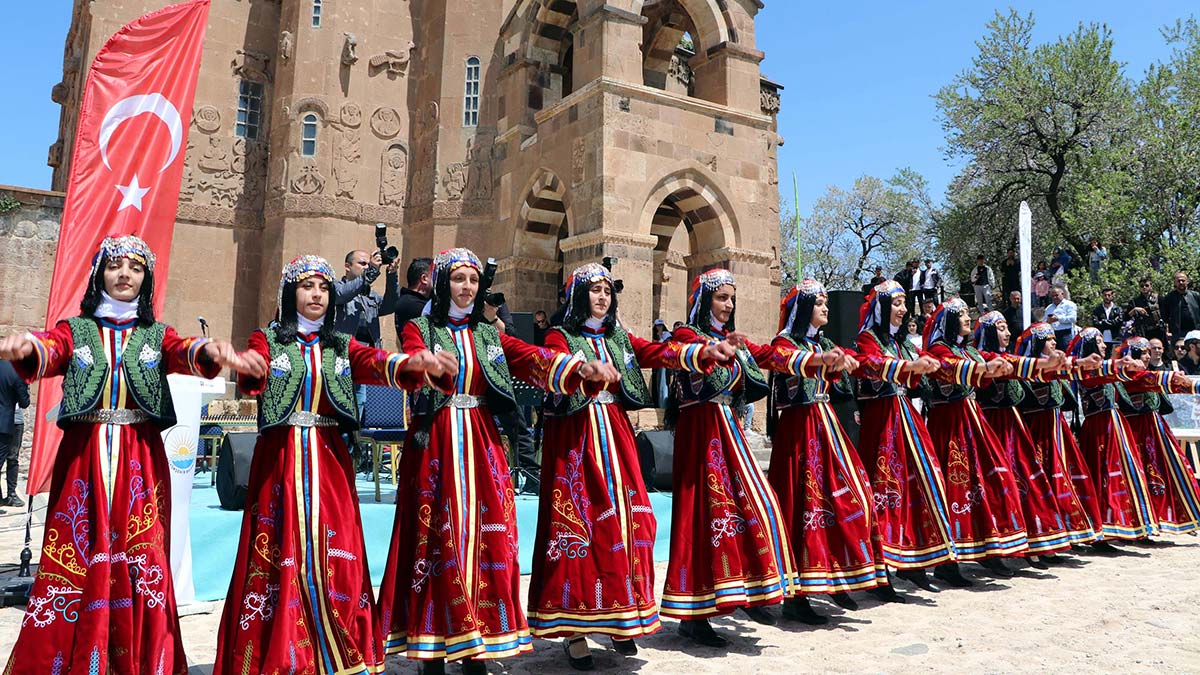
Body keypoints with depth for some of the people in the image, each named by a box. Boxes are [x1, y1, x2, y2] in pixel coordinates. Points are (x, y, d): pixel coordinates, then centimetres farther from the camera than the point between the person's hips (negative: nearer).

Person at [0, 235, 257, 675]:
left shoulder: (156, 335, 12)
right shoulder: (74, 330, 11)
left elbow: (185, 353, -10)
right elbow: (47, 351, -12)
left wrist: (211, 352, -35)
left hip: (141, 460, 0)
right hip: (82, 457, 0)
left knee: (140, 558, -2)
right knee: (77, 554, -2)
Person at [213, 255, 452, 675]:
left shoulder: (341, 344, 11)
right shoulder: (268, 338, 5)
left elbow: (378, 365, -9)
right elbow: (251, 382, -15)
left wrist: (413, 363, -32)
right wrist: (250, 369, -40)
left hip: (328, 459, 2)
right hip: (280, 459, -2)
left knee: (335, 555, 1)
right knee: (281, 555, -2)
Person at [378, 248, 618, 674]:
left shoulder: (490, 333, 12)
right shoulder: (419, 329, 4)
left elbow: (533, 359, -3)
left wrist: (582, 368, -21)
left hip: (481, 443, 3)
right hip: (435, 443, -3)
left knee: (485, 537, 2)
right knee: (438, 539, -3)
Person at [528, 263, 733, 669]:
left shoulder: (619, 338, 15)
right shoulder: (560, 337, 2)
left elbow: (659, 353, 1)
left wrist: (704, 352, -15)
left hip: (615, 435, 5)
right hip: (575, 438, -4)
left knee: (623, 520, 3)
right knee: (578, 523, -5)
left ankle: (619, 620, 17)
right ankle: (574, 629, 4)